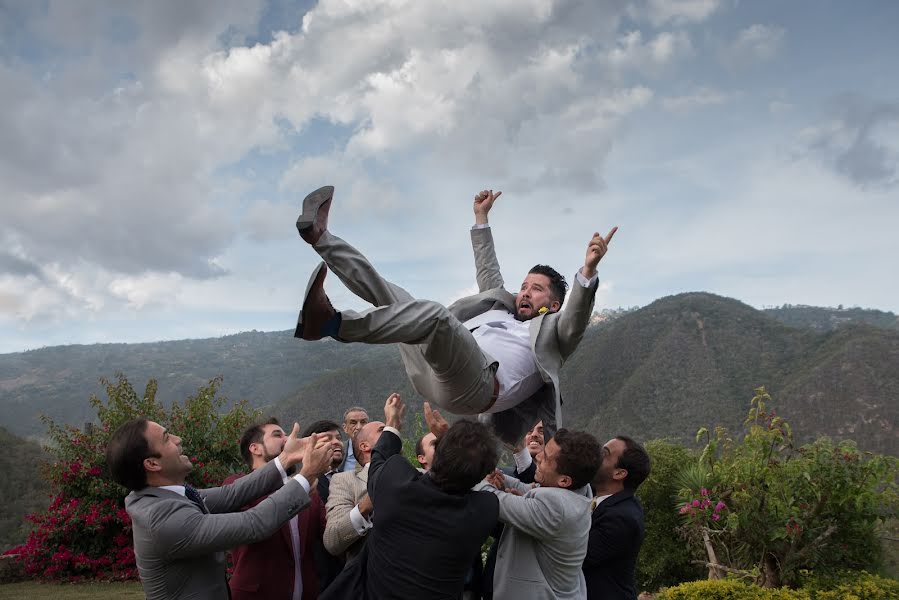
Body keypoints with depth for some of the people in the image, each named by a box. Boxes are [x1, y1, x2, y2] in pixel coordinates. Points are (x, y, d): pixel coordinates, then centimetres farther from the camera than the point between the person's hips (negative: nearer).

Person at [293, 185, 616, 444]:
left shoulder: (551, 332, 20)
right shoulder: (503, 310, 39)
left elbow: (576, 319, -1)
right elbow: (489, 277, 46)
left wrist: (587, 271, -19)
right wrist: (481, 218, 48)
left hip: (477, 383, -8)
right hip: (431, 371, 8)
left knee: (435, 313, -34)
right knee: (387, 293, 10)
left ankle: (330, 323, -44)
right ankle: (320, 236, -4)